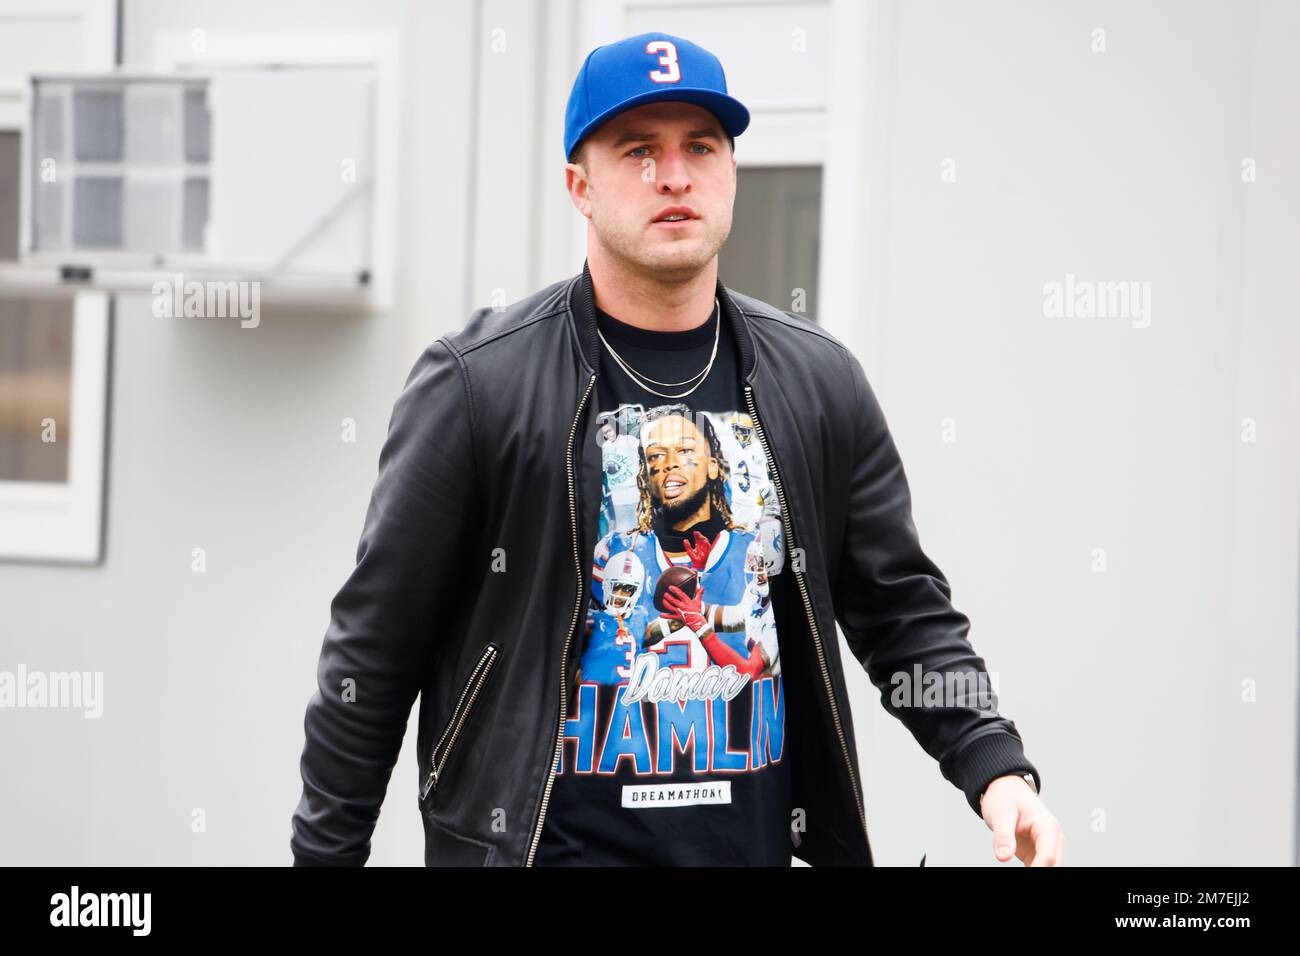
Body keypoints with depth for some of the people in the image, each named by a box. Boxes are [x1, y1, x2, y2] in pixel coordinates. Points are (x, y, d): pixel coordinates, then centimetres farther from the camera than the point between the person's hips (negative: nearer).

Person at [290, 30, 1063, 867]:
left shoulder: (820, 381, 5)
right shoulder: (477, 382, -7)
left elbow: (904, 609, 10)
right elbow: (374, 646, -5)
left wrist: (996, 767, -4)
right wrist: (325, 852, -5)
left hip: (758, 839, 4)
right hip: (545, 842, -4)